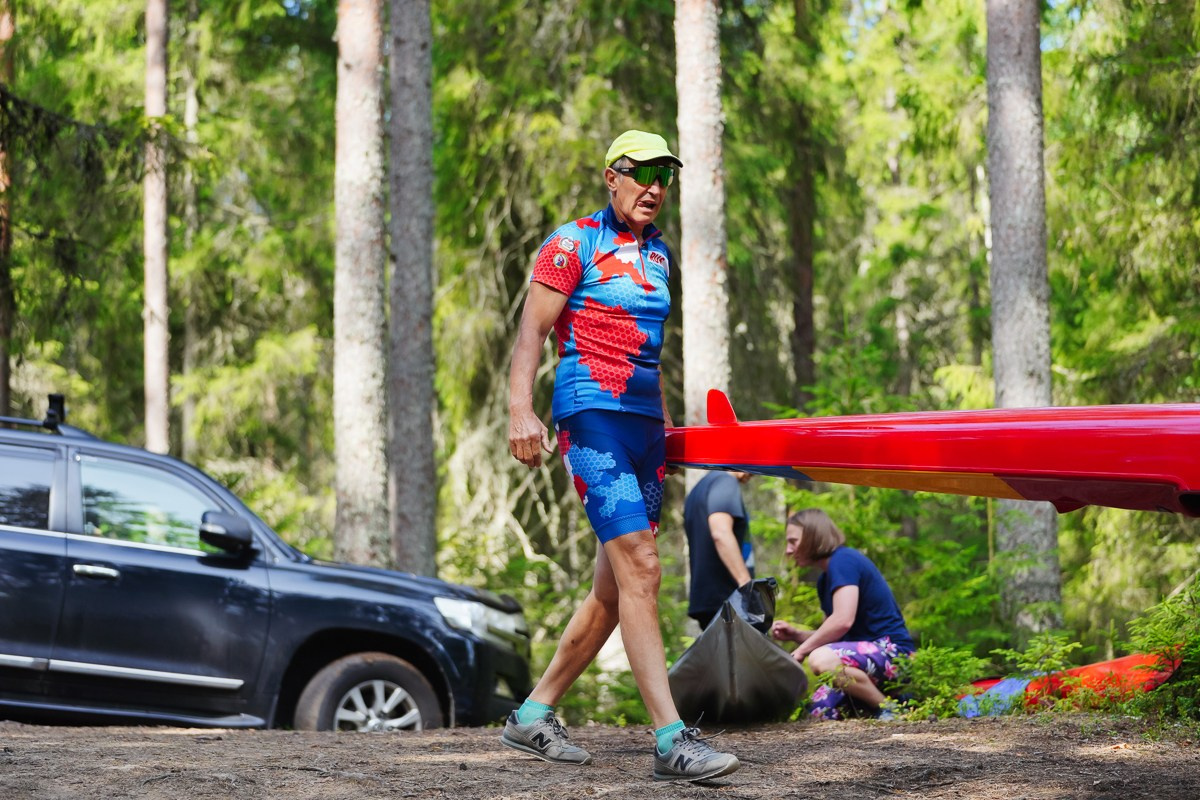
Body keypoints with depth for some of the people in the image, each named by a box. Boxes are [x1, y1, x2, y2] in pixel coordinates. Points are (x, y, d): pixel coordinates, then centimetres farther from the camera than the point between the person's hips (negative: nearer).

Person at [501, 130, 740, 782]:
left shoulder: (658, 254, 19)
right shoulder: (574, 244, -3)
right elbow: (531, 332, -8)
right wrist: (521, 411, -20)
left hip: (643, 421, 8)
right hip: (593, 414, -8)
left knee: (617, 586, 7)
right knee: (640, 568, -18)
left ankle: (533, 715, 18)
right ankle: (672, 740, -23)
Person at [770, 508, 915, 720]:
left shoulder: (843, 561, -13)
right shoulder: (825, 579, 17)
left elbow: (843, 620, -26)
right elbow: (830, 636, 20)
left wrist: (801, 651, -18)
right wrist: (795, 635, 3)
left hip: (891, 651, -9)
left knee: (821, 660, -34)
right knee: (820, 712, -7)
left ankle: (889, 709, -18)